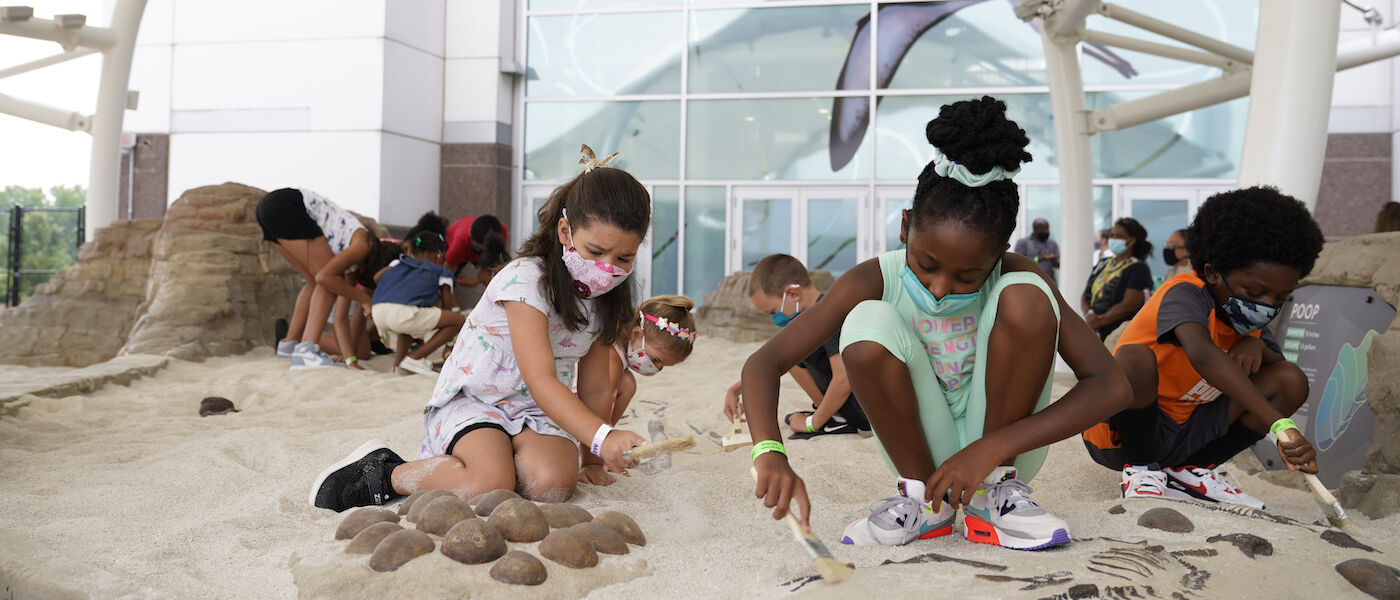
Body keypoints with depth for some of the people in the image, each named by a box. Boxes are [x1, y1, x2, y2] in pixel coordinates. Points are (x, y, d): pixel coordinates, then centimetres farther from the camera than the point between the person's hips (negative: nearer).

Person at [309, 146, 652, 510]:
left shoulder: (605, 302, 1)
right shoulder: (527, 280, -22)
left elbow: (594, 389, 10)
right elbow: (541, 381, -31)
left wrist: (595, 454, 7)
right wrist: (602, 437, -43)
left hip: (536, 412, 6)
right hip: (470, 398, -6)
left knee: (553, 483, -26)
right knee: (489, 484, -33)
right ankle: (383, 472, -8)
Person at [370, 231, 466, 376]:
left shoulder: (400, 262, 32)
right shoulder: (441, 272, 21)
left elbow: (377, 277, 20)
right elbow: (447, 302, 18)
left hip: (378, 314, 7)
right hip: (402, 313, -7)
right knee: (460, 321, 5)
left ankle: (398, 361, 20)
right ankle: (414, 358, 0)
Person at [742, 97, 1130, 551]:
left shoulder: (1015, 276, -16)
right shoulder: (875, 282, -16)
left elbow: (1110, 386, -21)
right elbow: (764, 363, -19)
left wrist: (991, 448, -31)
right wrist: (770, 453, -39)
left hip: (1005, 450, 0)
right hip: (922, 451, 0)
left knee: (1026, 297, -24)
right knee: (868, 323, -28)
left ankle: (994, 494, -12)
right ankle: (924, 500, -9)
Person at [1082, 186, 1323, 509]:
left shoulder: (1244, 314, 4)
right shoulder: (1185, 294, -23)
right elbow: (1202, 355, -43)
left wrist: (1257, 345, -13)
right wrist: (1280, 425, -52)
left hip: (1180, 438, 7)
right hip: (1124, 433, -7)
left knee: (1291, 380, -5)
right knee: (1134, 358, -38)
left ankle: (1190, 470, 5)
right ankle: (1141, 468, -11)